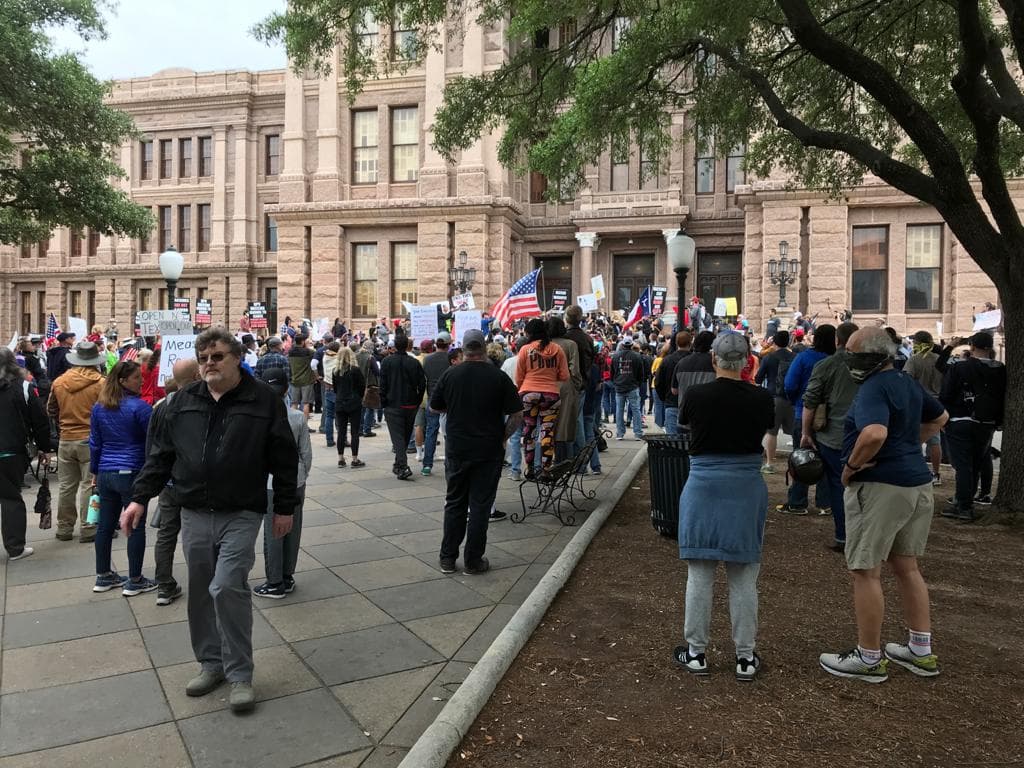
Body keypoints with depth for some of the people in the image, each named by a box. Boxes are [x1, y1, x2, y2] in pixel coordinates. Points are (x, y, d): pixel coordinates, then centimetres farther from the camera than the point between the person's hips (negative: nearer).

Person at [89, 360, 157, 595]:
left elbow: (95, 443, 11)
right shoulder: (139, 406, -14)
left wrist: (95, 471, 20)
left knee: (105, 525, 15)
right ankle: (134, 581, 10)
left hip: (106, 474, 7)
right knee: (136, 527, 3)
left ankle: (103, 576, 26)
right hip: (131, 474, -7)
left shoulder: (99, 407, 5)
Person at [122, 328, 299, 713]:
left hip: (241, 515, -4)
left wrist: (285, 507, -1)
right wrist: (140, 498, 5)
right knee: (201, 592, 12)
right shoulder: (184, 401, 5)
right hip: (194, 515, 5)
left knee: (228, 588, -12)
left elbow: (284, 459, -2)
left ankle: (240, 673, 3)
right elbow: (161, 453, 11)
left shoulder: (263, 400, -6)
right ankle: (211, 662, 30)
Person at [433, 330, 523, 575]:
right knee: (480, 506, 6)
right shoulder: (498, 377, -9)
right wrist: (502, 437, 5)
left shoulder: (450, 374, -3)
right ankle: (473, 561, 12)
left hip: (456, 449, 2)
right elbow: (517, 414, -8)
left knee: (454, 503, 14)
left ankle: (447, 559, 19)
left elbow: (434, 407, 9)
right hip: (488, 451, -2)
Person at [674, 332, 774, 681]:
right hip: (747, 489, 1)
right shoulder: (760, 398, -8)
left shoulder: (696, 394, -12)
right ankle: (745, 656, 19)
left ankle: (696, 652, 18)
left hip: (704, 488, -1)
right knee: (743, 576, 10)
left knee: (700, 573, 9)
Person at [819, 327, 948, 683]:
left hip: (879, 487, -9)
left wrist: (851, 466, -19)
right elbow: (939, 417, 29)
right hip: (917, 483, 10)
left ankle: (869, 659, 11)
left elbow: (874, 433, -35)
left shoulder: (874, 388, -17)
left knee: (866, 571, 1)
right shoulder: (908, 383, 12)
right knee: (906, 566, 18)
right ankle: (921, 652, 27)